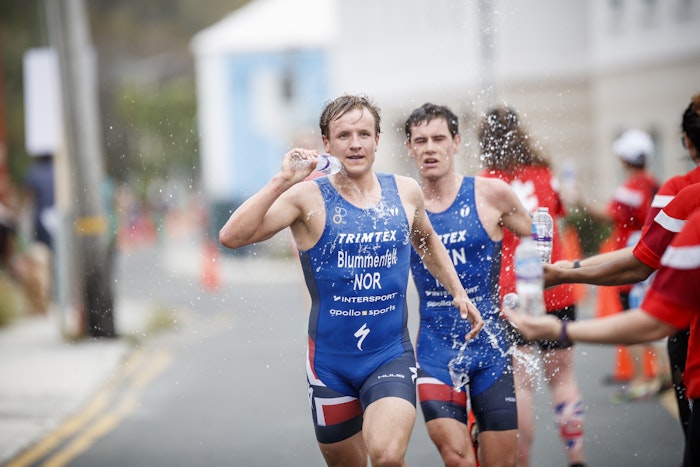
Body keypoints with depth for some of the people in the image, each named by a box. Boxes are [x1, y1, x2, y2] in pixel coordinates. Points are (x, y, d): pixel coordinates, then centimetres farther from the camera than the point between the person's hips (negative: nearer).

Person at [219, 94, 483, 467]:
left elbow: (427, 241, 26)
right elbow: (231, 237, -21)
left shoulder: (405, 192, 3)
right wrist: (282, 182, -25)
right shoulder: (308, 198, -8)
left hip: (391, 356, 0)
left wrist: (457, 291, 18)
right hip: (330, 361, 0)